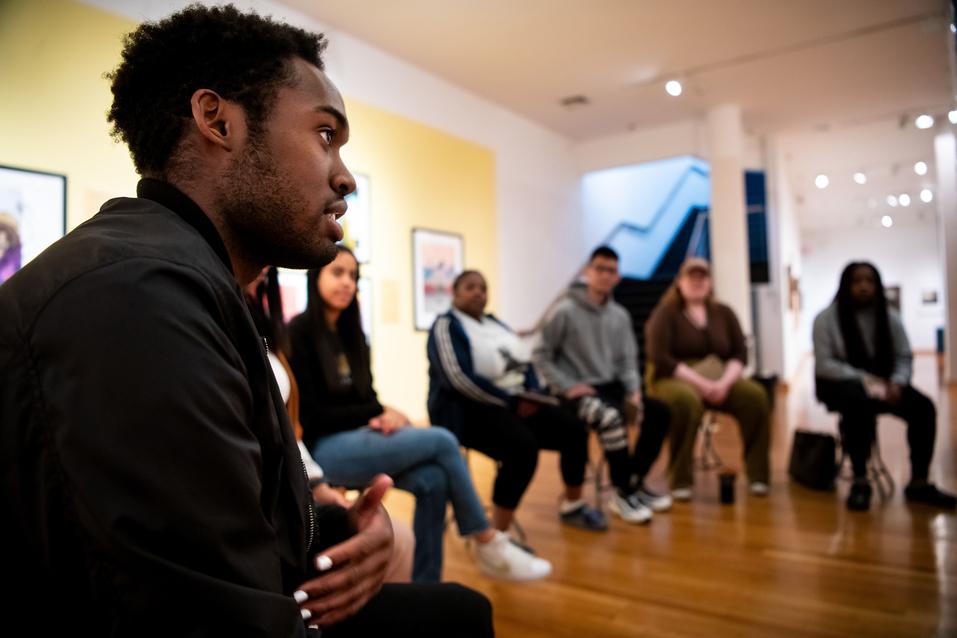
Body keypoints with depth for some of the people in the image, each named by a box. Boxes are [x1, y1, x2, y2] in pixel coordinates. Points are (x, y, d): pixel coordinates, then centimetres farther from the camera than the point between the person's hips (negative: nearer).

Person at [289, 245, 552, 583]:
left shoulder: (351, 332, 14)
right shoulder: (298, 333, -8)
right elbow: (310, 414, -12)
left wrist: (382, 417, -11)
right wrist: (381, 413, -13)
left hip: (357, 438, 7)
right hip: (323, 448, -7)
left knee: (433, 479, -22)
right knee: (441, 441, -20)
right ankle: (490, 546, -7)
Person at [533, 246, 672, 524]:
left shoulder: (620, 316, 11)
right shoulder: (565, 310, -7)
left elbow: (628, 361, 12)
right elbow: (541, 355, -7)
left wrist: (633, 390, -7)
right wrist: (567, 386, -17)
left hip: (611, 386, 7)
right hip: (577, 392, -6)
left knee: (659, 411, -12)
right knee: (611, 419, -34)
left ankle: (635, 483, 4)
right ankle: (623, 494, -13)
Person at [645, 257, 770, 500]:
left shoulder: (723, 313, 12)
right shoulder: (665, 313, -3)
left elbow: (740, 354, 4)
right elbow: (660, 359, -13)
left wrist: (724, 382, -16)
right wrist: (700, 383, -21)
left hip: (720, 380, 5)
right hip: (674, 379, -4)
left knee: (756, 396, -23)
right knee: (686, 401, -38)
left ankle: (758, 474, -12)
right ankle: (680, 480, -25)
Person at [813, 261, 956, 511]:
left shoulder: (890, 317, 6)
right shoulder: (826, 318, -8)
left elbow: (904, 358, 4)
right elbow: (823, 364, -13)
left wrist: (897, 383, -18)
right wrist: (865, 380, -23)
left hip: (881, 382, 5)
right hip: (840, 383, -5)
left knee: (923, 407, -22)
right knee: (861, 403, -38)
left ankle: (919, 483, -8)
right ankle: (860, 482, -26)